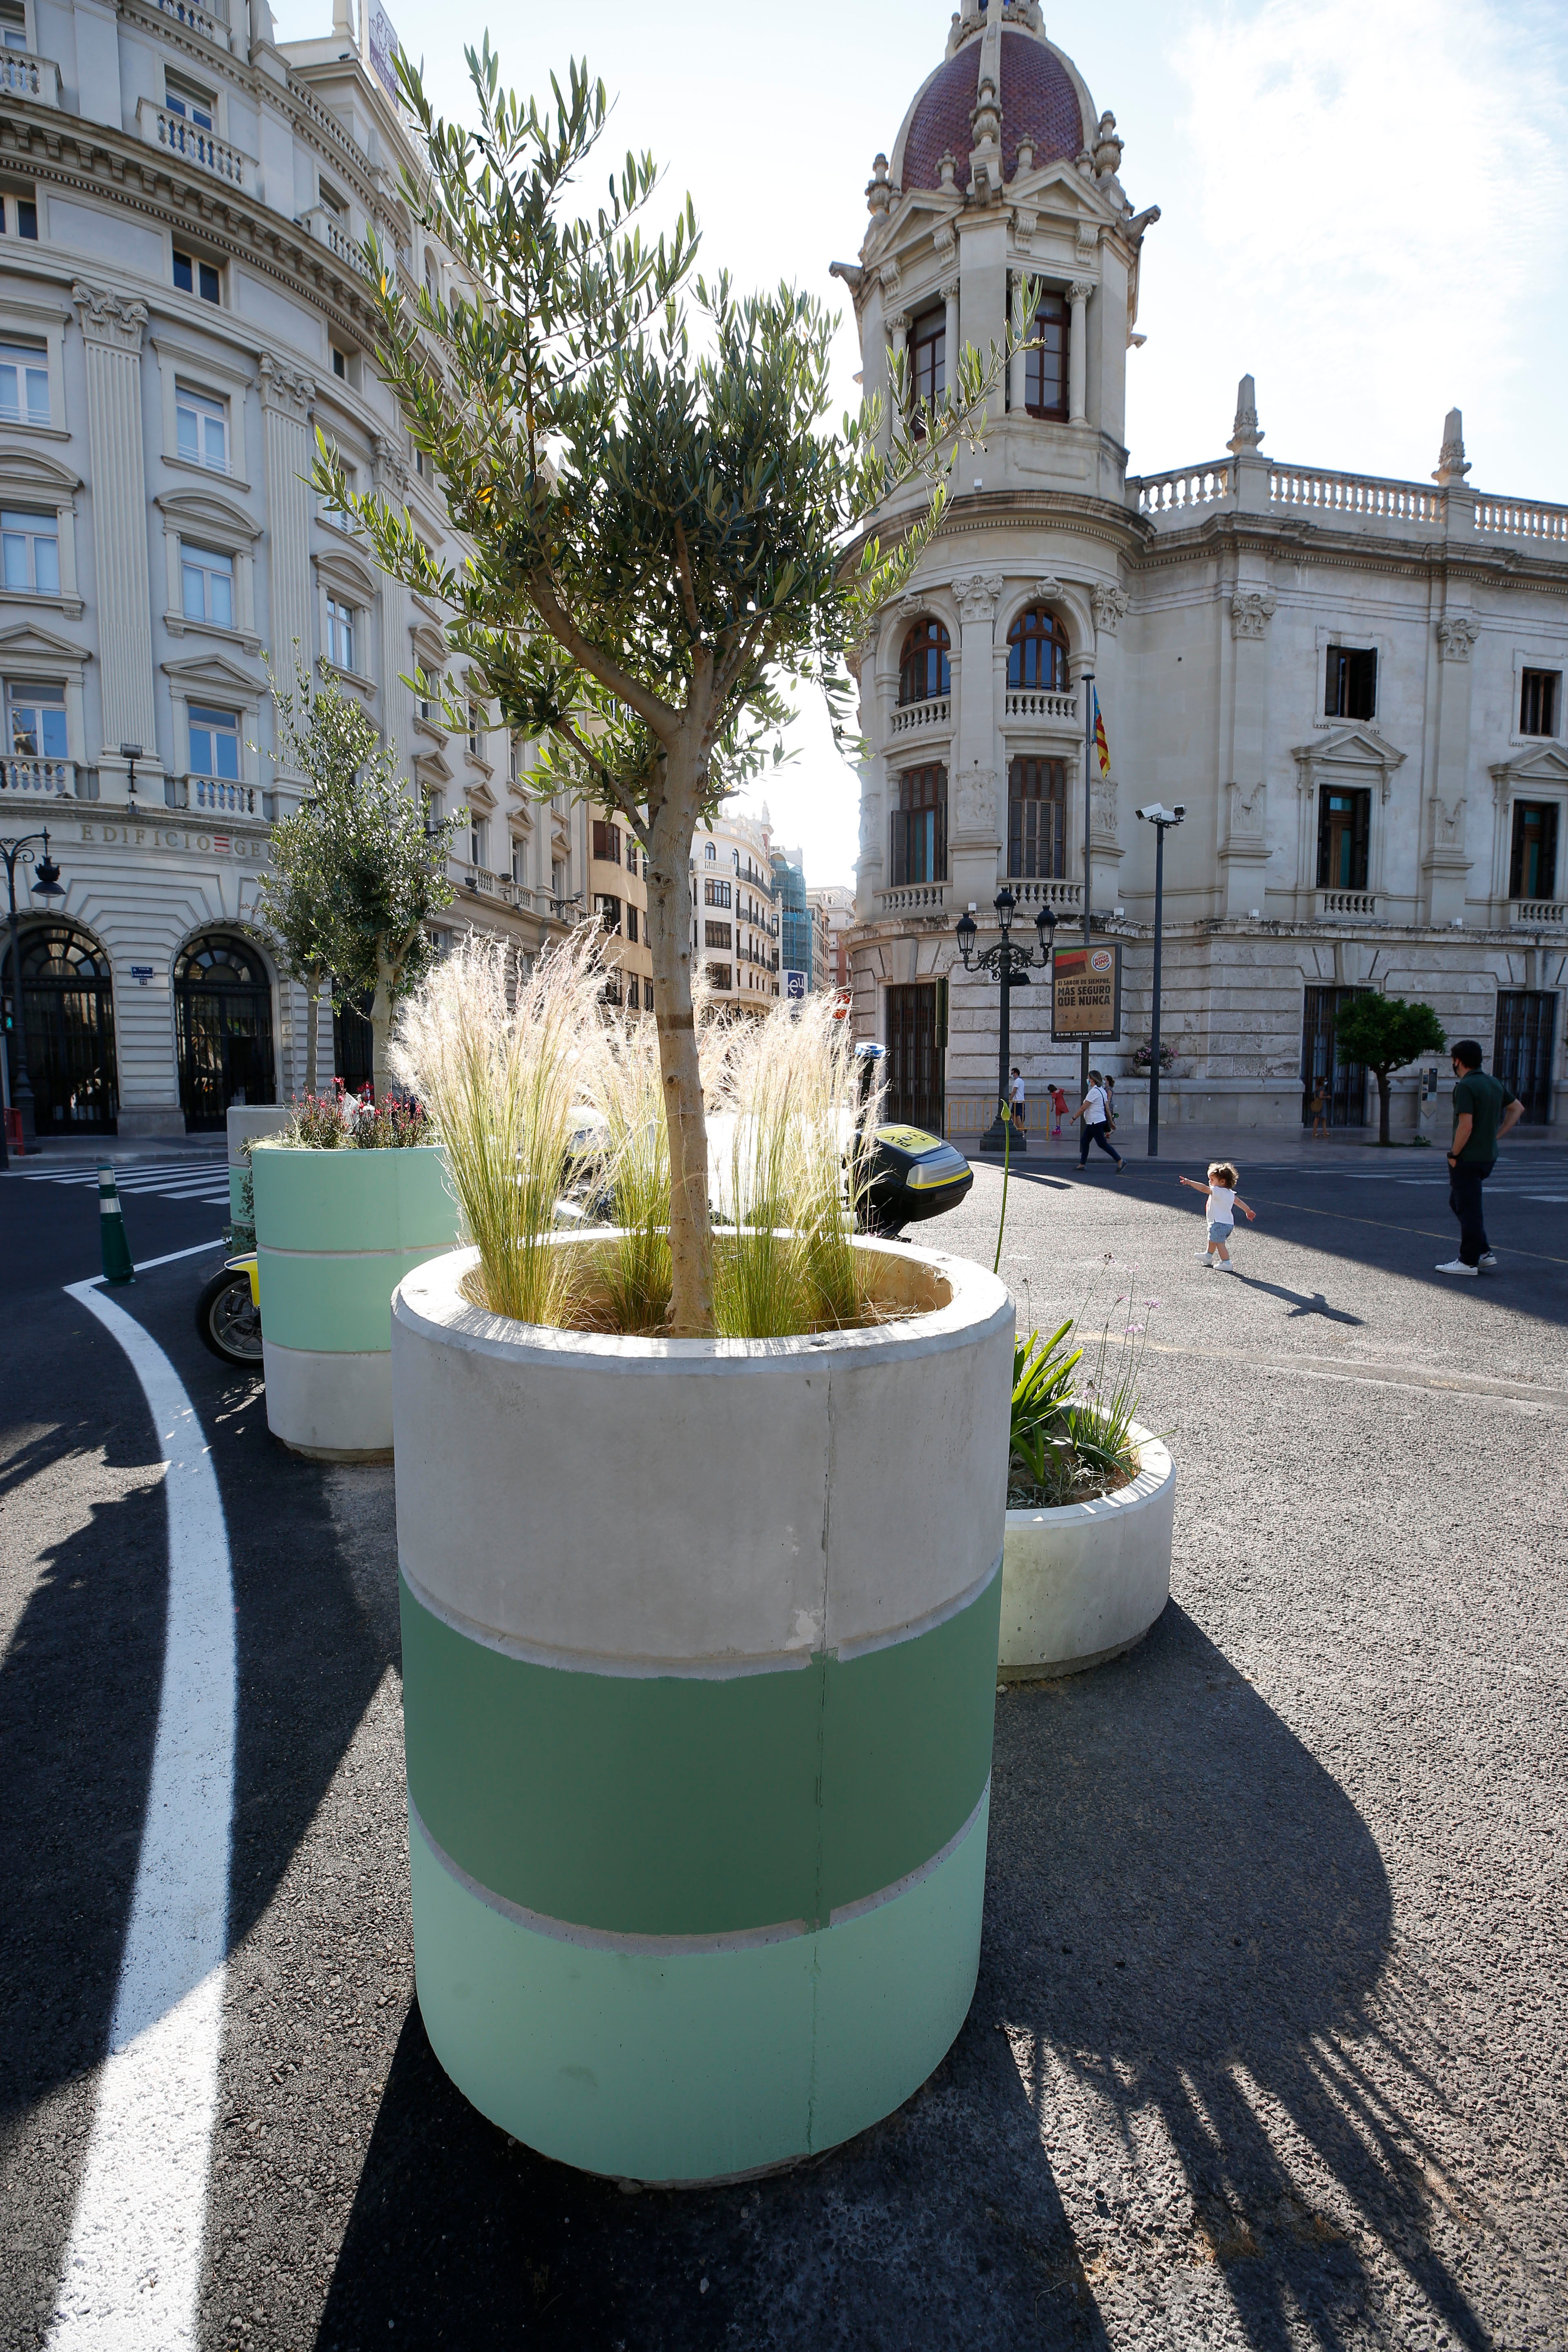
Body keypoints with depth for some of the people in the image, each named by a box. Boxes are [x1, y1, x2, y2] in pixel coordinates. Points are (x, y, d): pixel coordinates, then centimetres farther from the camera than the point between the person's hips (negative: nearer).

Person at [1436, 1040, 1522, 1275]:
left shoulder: (1465, 1086, -18)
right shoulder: (1494, 1083, 10)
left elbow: (1466, 1126, -24)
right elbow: (1518, 1108, 23)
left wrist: (1454, 1154, -13)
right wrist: (1496, 1134, 17)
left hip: (1467, 1158, -9)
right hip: (1489, 1156, 9)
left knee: (1468, 1208, -2)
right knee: (1458, 1201, 19)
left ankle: (1468, 1262, 5)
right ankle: (1485, 1253, 19)